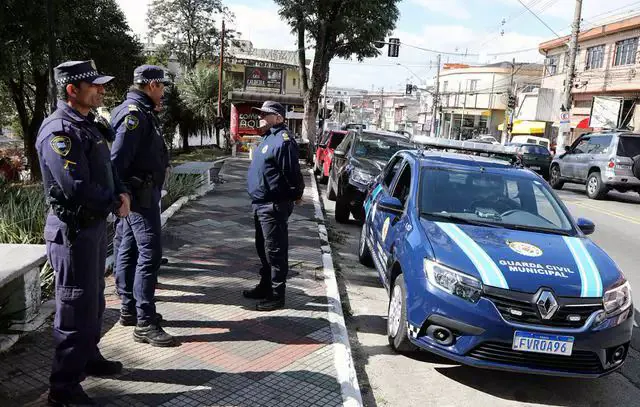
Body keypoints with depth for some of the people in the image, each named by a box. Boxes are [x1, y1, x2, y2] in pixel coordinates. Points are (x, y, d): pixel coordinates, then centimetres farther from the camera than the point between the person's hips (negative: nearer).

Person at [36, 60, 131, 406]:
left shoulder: (88, 125, 12)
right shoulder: (59, 131, -20)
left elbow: (107, 167, 16)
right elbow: (77, 187, -27)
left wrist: (122, 193, -4)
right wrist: (114, 205, -12)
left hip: (95, 225, 10)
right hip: (73, 229, -10)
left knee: (94, 298, 22)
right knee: (76, 306, -2)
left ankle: (89, 357, 41)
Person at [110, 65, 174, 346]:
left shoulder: (141, 112, 16)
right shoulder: (135, 113, -15)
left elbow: (119, 158, 18)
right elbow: (117, 157, -22)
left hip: (140, 193, 11)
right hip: (141, 193, -11)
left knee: (129, 251, 15)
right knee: (150, 253, -11)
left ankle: (129, 309, 26)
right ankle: (144, 323, -9)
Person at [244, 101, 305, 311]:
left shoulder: (283, 140, -19)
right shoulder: (269, 137, 15)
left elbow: (292, 173, -22)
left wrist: (295, 194, -9)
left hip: (274, 206, -11)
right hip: (261, 203, 11)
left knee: (275, 250, -2)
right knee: (263, 248, 20)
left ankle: (276, 295, 7)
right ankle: (265, 286, 33)